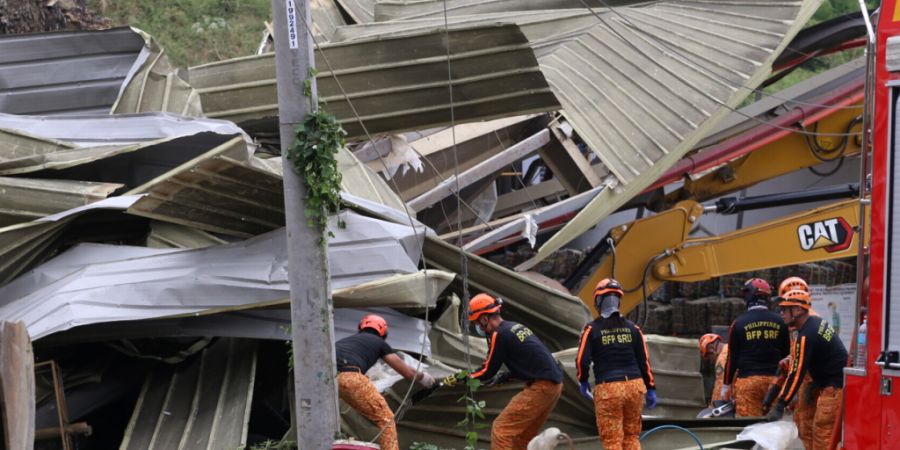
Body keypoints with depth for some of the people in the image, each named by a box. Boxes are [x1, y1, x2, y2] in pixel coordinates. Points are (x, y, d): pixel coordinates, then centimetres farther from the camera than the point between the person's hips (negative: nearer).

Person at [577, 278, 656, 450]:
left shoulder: (592, 329, -3)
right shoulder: (632, 328, 8)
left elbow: (583, 359, -8)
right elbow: (644, 360, 8)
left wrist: (583, 381, 10)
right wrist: (650, 389, 14)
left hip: (608, 389, -4)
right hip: (634, 385, 4)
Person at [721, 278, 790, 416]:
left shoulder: (739, 323, -2)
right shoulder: (779, 322, 6)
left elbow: (732, 358, 0)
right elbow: (786, 355, 10)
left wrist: (726, 385, 8)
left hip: (748, 380, -3)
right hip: (774, 379, 3)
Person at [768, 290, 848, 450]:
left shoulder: (806, 336, -20)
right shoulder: (817, 321, 7)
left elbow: (797, 374, -19)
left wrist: (780, 405, -16)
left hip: (834, 388, -10)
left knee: (822, 433, -8)